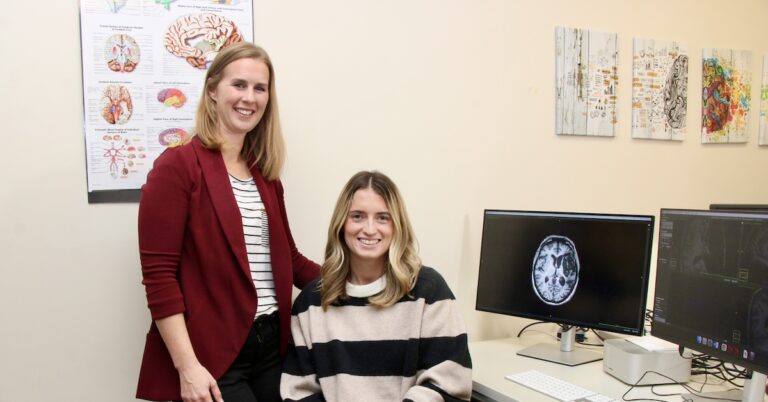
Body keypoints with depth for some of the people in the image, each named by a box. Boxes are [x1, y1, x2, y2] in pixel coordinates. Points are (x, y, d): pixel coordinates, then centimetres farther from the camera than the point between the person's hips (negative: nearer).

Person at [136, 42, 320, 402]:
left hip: (271, 343, 6)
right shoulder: (177, 166, -9)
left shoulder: (265, 174, 10)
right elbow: (158, 275, -13)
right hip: (212, 357, -6)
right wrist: (187, 366, -17)